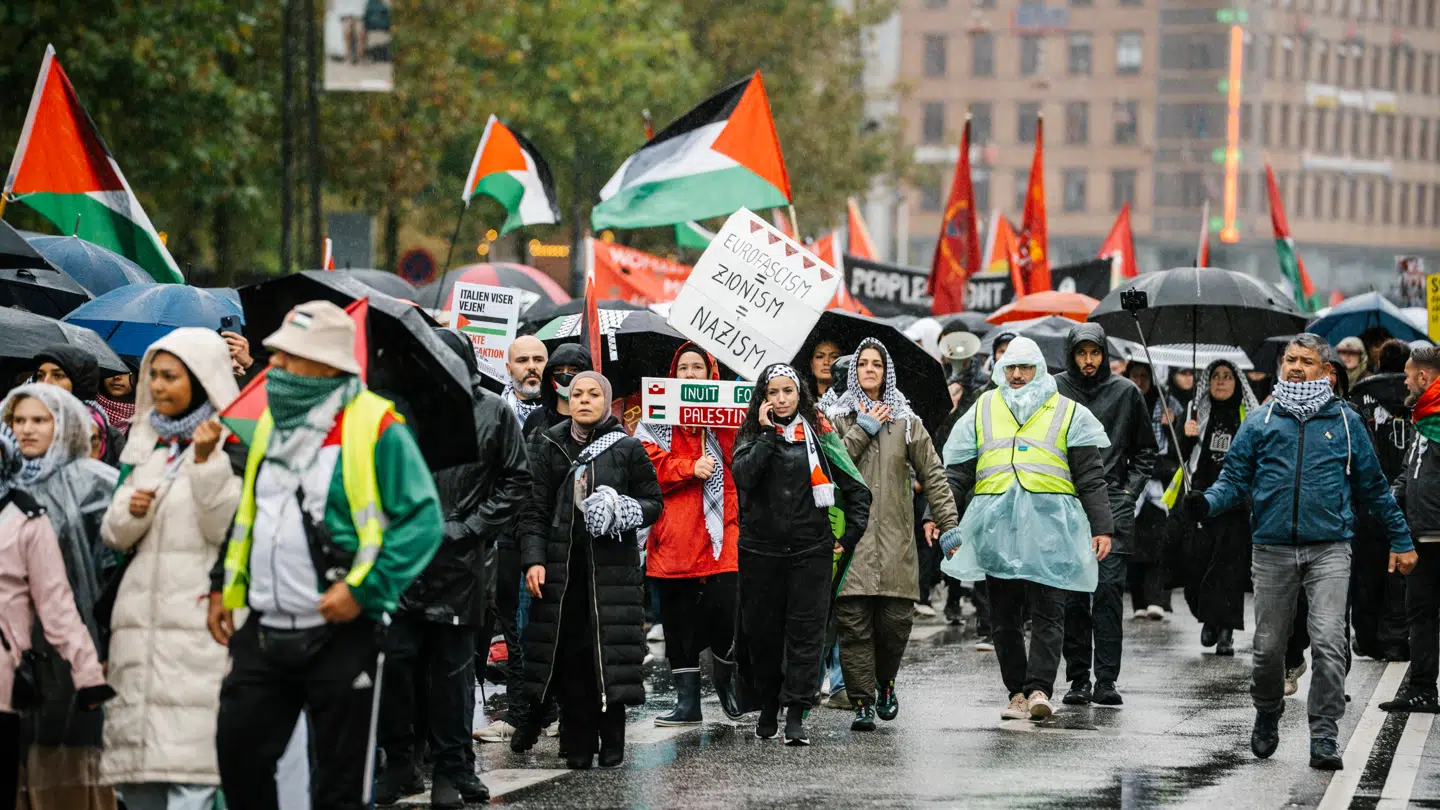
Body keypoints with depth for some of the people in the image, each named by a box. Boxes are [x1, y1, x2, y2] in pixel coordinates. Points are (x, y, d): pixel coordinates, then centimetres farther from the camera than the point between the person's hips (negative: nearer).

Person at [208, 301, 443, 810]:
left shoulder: (374, 428, -11)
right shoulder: (270, 424, 12)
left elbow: (423, 520, -14)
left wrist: (363, 590, -19)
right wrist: (225, 586, 15)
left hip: (342, 634, -7)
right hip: (265, 631, 7)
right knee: (237, 749, 6)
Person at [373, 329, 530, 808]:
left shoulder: (493, 412, 3)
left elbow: (515, 481, 4)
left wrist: (470, 527, -4)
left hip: (459, 561, -1)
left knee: (452, 667, 4)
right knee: (395, 657, -1)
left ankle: (451, 769, 13)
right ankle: (400, 764, 11)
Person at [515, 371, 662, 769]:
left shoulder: (628, 449, 6)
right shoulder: (551, 448, 10)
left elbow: (654, 502, 9)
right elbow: (534, 511, 8)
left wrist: (625, 512, -12)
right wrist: (533, 559, -4)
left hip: (613, 565, -1)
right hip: (562, 564, 2)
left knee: (610, 652, -4)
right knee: (570, 652, -2)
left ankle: (611, 745, 5)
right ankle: (578, 747, 3)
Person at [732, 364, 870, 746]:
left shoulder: (817, 434, 6)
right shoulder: (752, 435, 6)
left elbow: (856, 488, 11)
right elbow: (744, 476, -15)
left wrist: (849, 538, 5)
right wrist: (768, 434, -14)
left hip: (811, 549, -1)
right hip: (761, 551, 1)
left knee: (806, 630, -6)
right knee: (761, 630, 5)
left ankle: (796, 714, -7)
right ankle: (768, 705, 22)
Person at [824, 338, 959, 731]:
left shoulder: (906, 422, 14)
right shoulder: (837, 418, 8)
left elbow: (933, 474, 14)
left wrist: (947, 522, 7)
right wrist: (863, 431, -7)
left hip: (894, 539, 2)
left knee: (896, 621, -4)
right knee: (854, 622, -8)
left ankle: (884, 683, 22)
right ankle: (863, 702, -3)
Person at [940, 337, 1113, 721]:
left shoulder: (1068, 413, 9)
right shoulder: (982, 411, 15)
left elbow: (1091, 477, 6)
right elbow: (956, 475, 14)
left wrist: (1101, 527, -2)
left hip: (1050, 527, -3)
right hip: (996, 526, 3)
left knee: (1047, 613, -10)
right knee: (1005, 616, 4)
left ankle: (1039, 688, -14)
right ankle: (1017, 692, 10)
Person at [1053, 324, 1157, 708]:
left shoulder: (1126, 392, 7)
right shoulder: (1054, 390, 4)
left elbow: (1146, 449, 17)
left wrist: (1131, 489, 6)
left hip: (1113, 502, 0)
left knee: (1109, 588, -8)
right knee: (1073, 594, 0)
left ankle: (1106, 680, -8)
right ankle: (1078, 679, 6)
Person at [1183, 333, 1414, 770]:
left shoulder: (1345, 422, 9)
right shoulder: (1260, 422, 10)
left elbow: (1373, 487, 15)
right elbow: (1235, 479, 7)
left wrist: (1401, 540, 16)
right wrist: (1206, 503, -14)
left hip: (1329, 549, -1)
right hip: (1272, 549, 1)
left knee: (1328, 642, -13)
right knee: (1269, 645, 8)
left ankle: (1324, 738, -10)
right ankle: (1267, 719, 32)